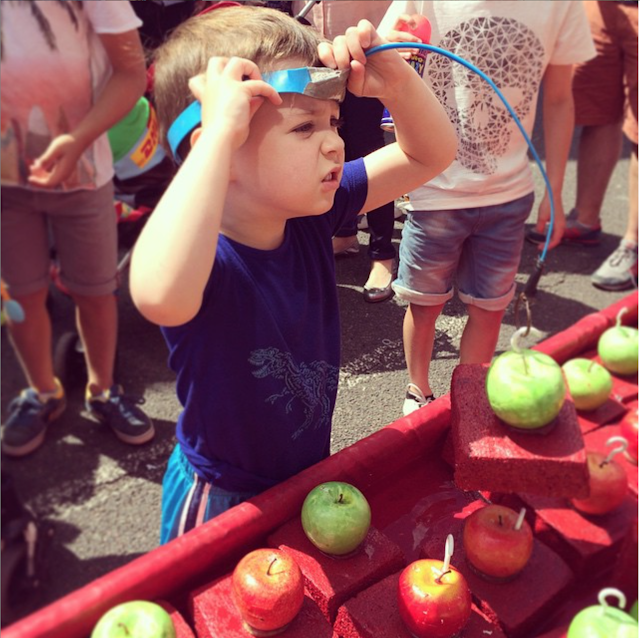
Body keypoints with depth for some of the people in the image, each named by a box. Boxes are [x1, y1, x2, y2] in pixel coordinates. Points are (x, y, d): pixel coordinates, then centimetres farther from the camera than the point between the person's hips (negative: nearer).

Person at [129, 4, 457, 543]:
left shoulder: (313, 214, -13)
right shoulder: (205, 258, -32)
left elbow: (431, 154, -6)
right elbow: (159, 295, -58)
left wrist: (395, 82, -25)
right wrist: (219, 132, -52)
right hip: (224, 500, -5)